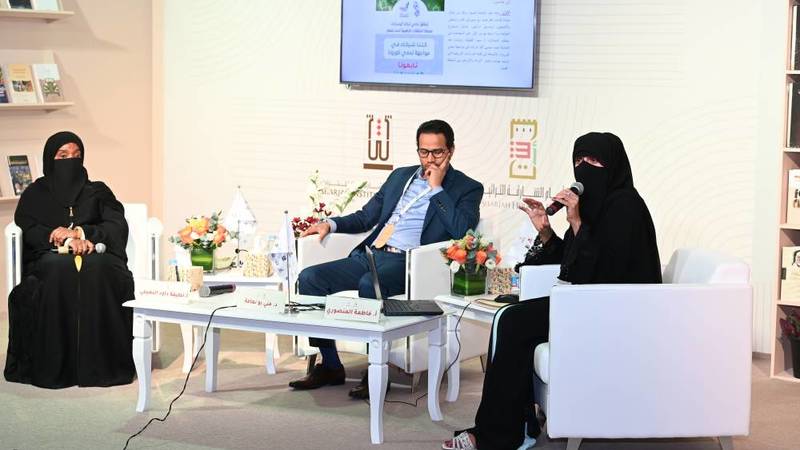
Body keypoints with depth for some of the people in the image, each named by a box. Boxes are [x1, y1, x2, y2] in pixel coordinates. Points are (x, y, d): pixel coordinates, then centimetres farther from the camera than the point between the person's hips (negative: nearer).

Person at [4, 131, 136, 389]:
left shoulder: (98, 192, 22)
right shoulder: (35, 194, 20)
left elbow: (118, 228, 6)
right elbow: (27, 231, 3)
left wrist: (81, 232, -10)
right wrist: (67, 239, -14)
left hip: (96, 255, 1)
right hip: (50, 259, 0)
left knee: (97, 270, -38)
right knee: (61, 270, -39)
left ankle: (100, 364, -40)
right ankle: (55, 367, -40)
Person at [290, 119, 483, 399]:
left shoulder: (467, 188, 6)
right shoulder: (400, 176, 24)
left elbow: (461, 230, -12)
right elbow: (366, 217, 28)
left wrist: (437, 187, -8)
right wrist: (331, 224, 11)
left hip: (406, 262, -6)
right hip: (369, 255, 7)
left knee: (368, 284, -37)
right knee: (309, 278, -13)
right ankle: (330, 366, -6)